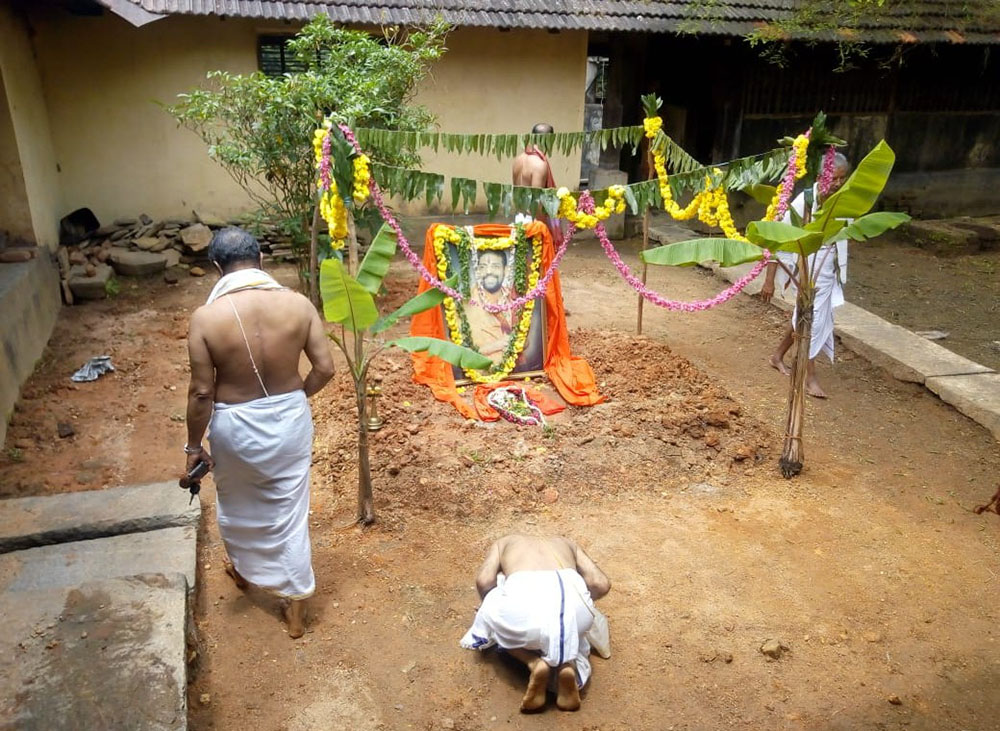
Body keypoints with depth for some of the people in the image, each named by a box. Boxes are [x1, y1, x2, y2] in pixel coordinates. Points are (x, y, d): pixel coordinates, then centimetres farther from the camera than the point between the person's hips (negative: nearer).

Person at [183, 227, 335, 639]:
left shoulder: (206, 317, -19)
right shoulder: (298, 304, -14)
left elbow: (202, 392, -14)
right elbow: (324, 369, -9)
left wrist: (193, 446, 0)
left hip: (235, 426, -1)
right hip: (289, 420, 1)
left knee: (237, 506, 27)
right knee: (290, 512, 16)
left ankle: (244, 570, 54)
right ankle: (296, 608, 27)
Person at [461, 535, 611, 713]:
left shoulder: (504, 543, 36)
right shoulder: (566, 543, 40)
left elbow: (484, 582, 16)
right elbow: (601, 584, 24)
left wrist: (491, 608, 37)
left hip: (522, 594, -2)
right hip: (571, 595, 3)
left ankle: (534, 663, 7)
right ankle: (568, 665, 3)